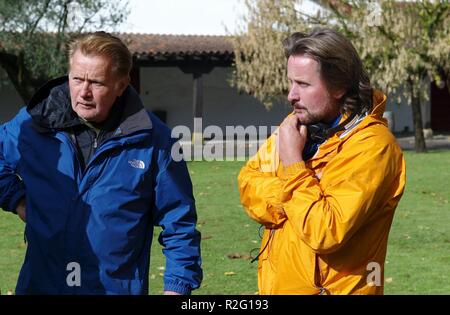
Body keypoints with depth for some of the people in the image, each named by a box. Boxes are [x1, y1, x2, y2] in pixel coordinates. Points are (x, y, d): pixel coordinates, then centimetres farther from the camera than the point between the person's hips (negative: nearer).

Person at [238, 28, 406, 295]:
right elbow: (249, 181, 2)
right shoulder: (300, 123, 3)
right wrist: (291, 201, -15)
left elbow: (325, 232, -27)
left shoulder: (372, 146, -20)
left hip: (328, 287, -6)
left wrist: (292, 162, -21)